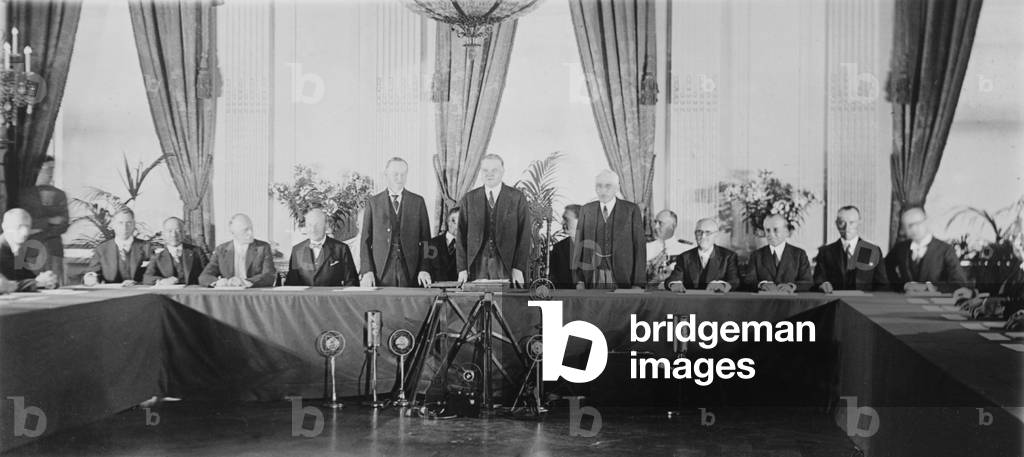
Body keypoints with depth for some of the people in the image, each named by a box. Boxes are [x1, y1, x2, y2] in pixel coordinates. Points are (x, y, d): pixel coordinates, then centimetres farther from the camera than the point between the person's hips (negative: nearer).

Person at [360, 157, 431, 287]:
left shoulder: (418, 202, 8)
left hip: (410, 270, 0)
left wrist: (424, 269, -4)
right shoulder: (373, 202, 8)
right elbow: (365, 240, 5)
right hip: (381, 272, 0)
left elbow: (425, 239, 7)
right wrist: (366, 271, -6)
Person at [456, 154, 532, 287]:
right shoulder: (468, 199, 8)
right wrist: (462, 268, -1)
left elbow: (524, 235, 0)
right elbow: (461, 235, 7)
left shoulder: (517, 198, 3)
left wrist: (518, 268, -7)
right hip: (478, 265, 1)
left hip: (507, 265, -1)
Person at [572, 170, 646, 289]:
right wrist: (579, 280, -2)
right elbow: (579, 245, 7)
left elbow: (639, 246, -1)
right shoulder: (586, 210, 8)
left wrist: (638, 284, -7)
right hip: (592, 278, 2)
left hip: (622, 279, -2)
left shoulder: (631, 210, 1)